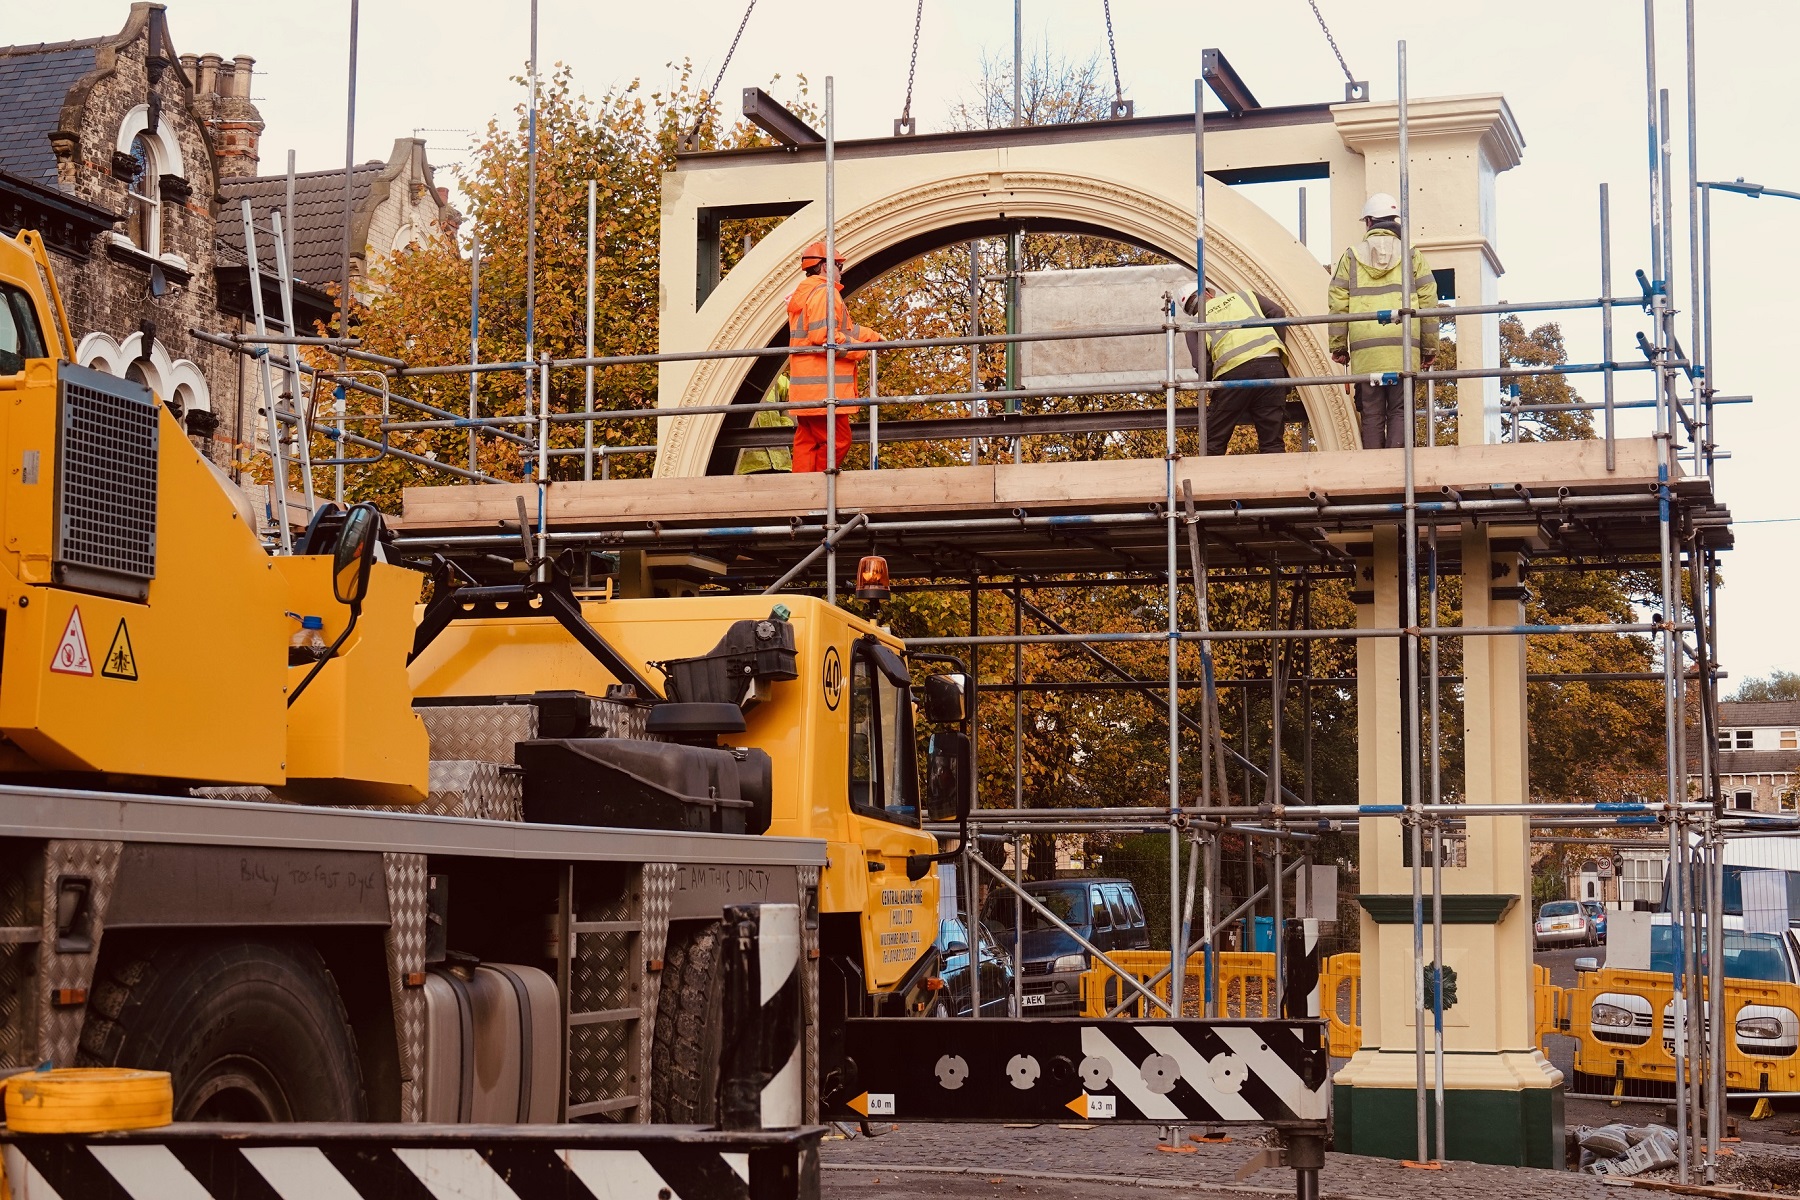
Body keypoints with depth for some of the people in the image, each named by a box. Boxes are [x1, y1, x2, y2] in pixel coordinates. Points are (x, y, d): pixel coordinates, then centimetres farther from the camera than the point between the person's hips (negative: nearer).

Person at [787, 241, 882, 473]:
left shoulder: (806, 293, 24)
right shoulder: (825, 293, -10)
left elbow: (841, 327, 29)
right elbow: (824, 336, -22)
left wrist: (873, 336, 25)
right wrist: (860, 350, -12)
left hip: (805, 388, 11)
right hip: (822, 387, -11)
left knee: (806, 441, 8)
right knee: (838, 441, -8)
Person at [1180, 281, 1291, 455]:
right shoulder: (1244, 296, 25)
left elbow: (1202, 367, 5)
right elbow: (1279, 314, 14)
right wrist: (1278, 347, 23)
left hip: (1233, 373, -2)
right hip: (1271, 365, 2)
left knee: (1213, 443, 8)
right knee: (1272, 444, 4)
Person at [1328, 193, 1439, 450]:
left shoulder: (1351, 257, 9)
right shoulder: (1411, 255, 8)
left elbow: (1338, 305, 4)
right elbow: (1428, 302, 5)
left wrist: (1338, 346, 10)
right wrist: (1430, 348, 11)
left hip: (1364, 351, 0)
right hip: (1403, 349, 0)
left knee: (1371, 414, 3)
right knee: (1400, 411, 0)